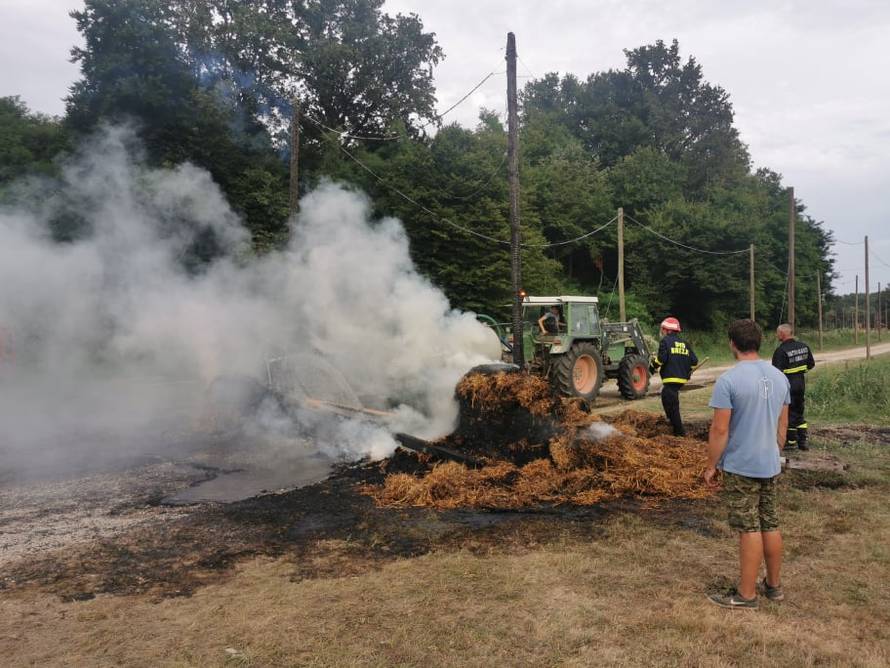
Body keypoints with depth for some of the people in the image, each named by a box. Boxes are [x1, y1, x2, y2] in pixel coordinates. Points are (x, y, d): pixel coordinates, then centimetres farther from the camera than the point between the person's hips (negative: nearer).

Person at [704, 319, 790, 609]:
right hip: (770, 465, 7)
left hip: (741, 467, -7)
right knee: (770, 524, 16)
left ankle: (746, 594, 11)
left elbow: (719, 430, -18)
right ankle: (774, 585, 30)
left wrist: (711, 466, -7)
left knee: (749, 529, 0)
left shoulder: (728, 380, -18)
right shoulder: (779, 377, 5)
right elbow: (782, 425, 13)